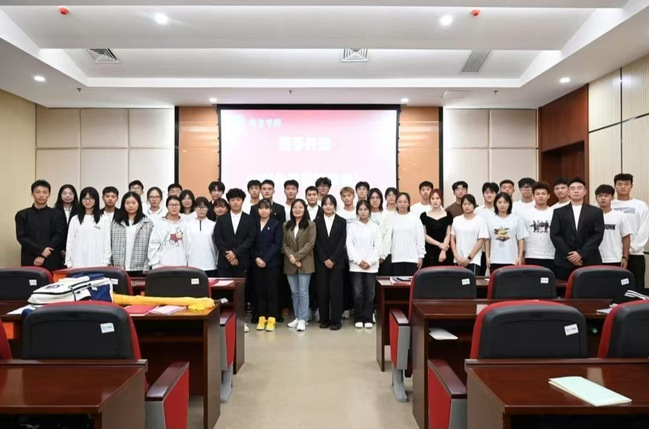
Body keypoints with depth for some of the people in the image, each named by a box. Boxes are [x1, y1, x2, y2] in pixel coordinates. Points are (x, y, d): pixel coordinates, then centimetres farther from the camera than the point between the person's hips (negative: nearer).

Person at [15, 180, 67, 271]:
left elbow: (59, 236, -1)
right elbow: (21, 237, 1)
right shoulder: (22, 215, 10)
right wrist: (41, 250, -13)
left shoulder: (57, 214, 8)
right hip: (29, 262, 1)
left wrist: (43, 256, -11)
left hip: (51, 262, -1)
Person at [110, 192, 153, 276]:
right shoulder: (115, 223, 11)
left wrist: (146, 267, -7)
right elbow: (110, 246, 9)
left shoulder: (148, 223, 3)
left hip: (139, 269, -2)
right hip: (119, 270, 2)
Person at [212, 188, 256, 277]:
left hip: (242, 262, -1)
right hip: (224, 262, 1)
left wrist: (236, 253, -12)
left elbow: (251, 239, -3)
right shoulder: (221, 219, 9)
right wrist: (228, 255, -9)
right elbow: (217, 238, 2)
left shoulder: (249, 219, 6)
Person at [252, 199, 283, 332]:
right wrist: (256, 258, -9)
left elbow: (277, 244, -7)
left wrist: (265, 259, -14)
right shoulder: (254, 224, 10)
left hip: (272, 263, -3)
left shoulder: (276, 224, 1)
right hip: (256, 263, 3)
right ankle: (262, 318, 15)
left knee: (271, 291, 0)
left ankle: (271, 319, 8)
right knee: (259, 291, 6)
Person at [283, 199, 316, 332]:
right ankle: (297, 317, 21)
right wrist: (290, 256, -12)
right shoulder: (286, 225, 10)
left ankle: (302, 319, 3)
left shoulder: (310, 225, -1)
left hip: (305, 263, -4)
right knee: (294, 292, 10)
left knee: (303, 291, -2)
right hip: (290, 264, 4)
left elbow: (310, 243, -9)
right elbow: (283, 243, 5)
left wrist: (296, 257, -15)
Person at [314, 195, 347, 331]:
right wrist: (324, 260, -8)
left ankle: (335, 320, 7)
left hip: (337, 262, -1)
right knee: (322, 291, 3)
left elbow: (342, 243, -3)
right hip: (321, 262, 1)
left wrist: (333, 259, -11)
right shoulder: (317, 222, 7)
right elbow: (317, 243, 2)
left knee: (336, 290, -2)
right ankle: (324, 319, 13)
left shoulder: (342, 222, 4)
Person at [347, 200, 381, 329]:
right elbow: (349, 246, -1)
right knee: (358, 293, -1)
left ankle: (368, 319, 12)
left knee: (370, 293, 2)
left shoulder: (375, 227, 7)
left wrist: (370, 262, -9)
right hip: (356, 265, -1)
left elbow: (378, 246, 2)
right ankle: (358, 318, 11)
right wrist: (359, 261, -10)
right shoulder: (352, 226, 5)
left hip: (371, 265, 1)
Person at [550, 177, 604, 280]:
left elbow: (598, 235, 0)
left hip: (589, 262, 0)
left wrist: (581, 253, -11)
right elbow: (554, 235, 1)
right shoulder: (559, 212, 10)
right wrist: (568, 255, -9)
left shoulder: (596, 212, 11)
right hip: (564, 262, 0)